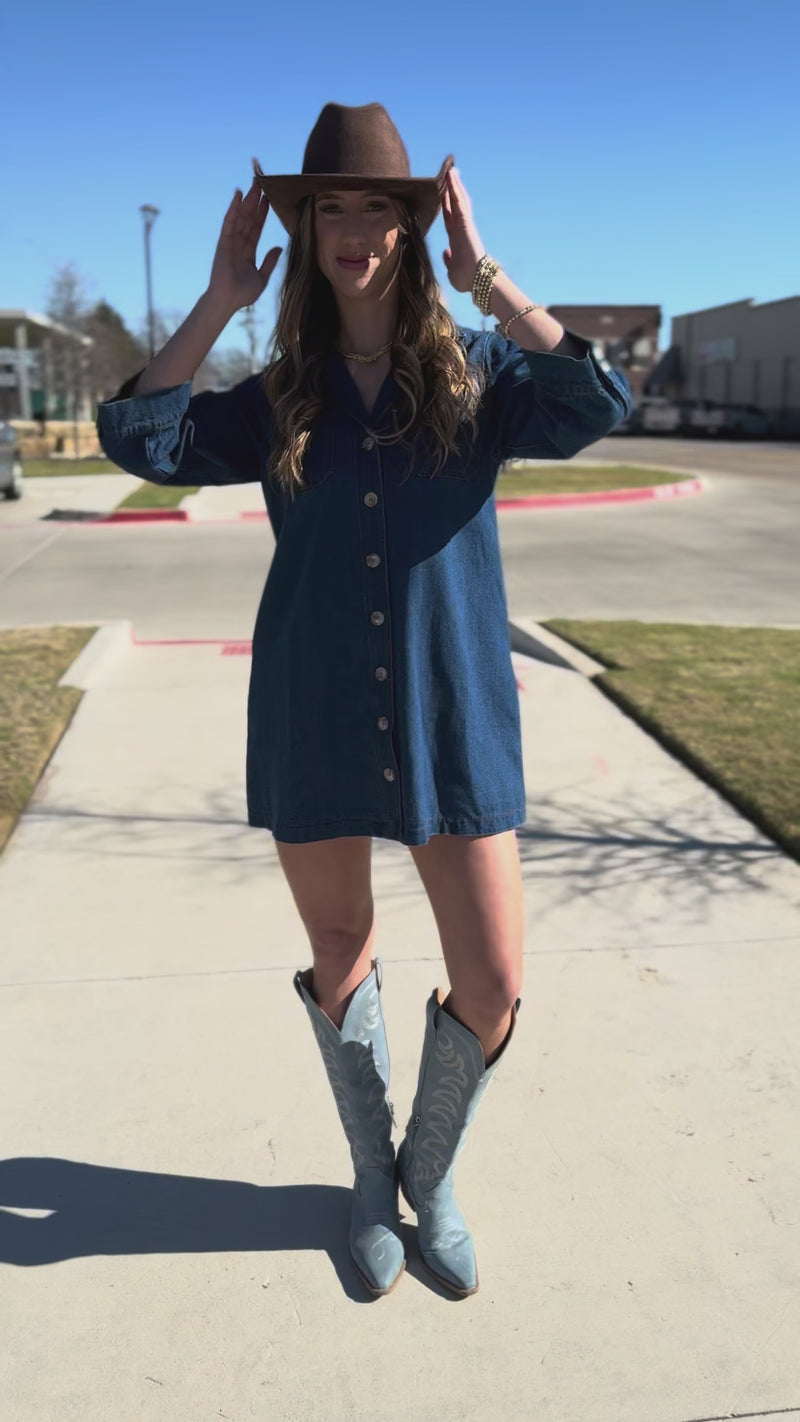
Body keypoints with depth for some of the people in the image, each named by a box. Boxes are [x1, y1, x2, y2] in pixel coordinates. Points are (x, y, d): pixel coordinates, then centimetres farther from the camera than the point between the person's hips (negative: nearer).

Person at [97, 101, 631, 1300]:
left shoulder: (479, 374, 1)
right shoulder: (278, 402, 5)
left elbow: (596, 407, -17)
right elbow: (139, 441, -7)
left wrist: (484, 277, -17)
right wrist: (223, 298, -9)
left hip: (455, 718, 0)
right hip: (316, 725, 1)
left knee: (492, 987, 2)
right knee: (342, 965, 15)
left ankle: (430, 1177, 33)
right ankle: (370, 1175, 41)